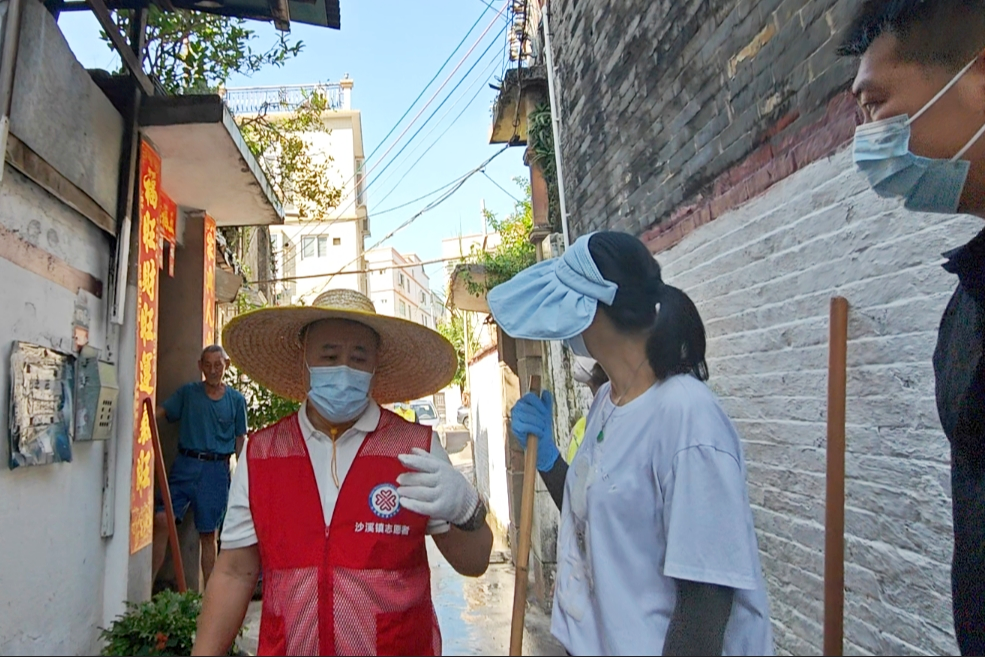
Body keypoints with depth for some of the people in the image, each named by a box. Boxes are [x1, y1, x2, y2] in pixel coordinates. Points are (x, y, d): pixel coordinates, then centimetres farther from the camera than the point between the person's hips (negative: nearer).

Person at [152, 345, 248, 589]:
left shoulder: (236, 400, 6)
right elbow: (161, 413, -3)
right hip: (185, 464, 1)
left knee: (208, 534, 6)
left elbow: (241, 439, 8)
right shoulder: (187, 392, 7)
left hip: (216, 470, -1)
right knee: (161, 519, -12)